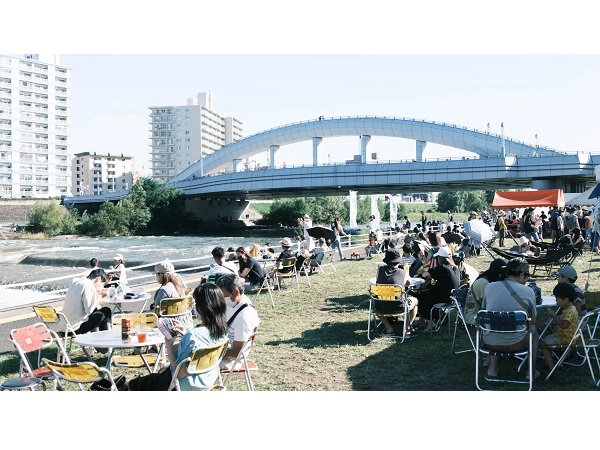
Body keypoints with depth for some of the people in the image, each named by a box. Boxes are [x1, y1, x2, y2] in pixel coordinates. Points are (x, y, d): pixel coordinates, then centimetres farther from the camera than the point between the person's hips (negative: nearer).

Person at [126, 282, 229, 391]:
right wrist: (186, 333, 4)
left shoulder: (192, 336, -33)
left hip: (190, 385, -7)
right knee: (163, 371, 31)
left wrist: (169, 346, -16)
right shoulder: (221, 329, -9)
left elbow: (180, 373, -26)